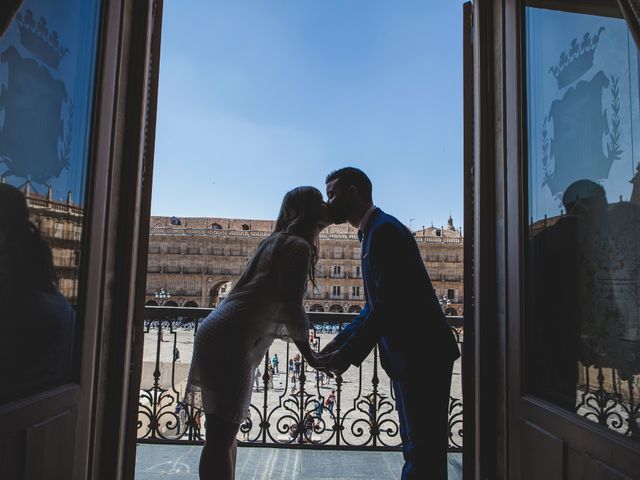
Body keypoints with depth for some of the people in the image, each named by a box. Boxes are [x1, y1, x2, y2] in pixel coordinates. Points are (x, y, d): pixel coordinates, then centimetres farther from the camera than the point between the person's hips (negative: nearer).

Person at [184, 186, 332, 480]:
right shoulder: (298, 246, -8)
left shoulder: (278, 241, 19)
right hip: (230, 342, -10)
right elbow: (290, 305, -16)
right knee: (221, 436, -4)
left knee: (224, 433, 16)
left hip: (220, 336, 10)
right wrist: (309, 354, -4)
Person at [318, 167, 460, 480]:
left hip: (422, 355, -10)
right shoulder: (373, 231, 14)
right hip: (409, 357, 10)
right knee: (416, 444, 19)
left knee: (423, 447, 0)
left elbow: (390, 304, -23)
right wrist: (341, 341, 7)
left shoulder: (384, 230, -15)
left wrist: (349, 353, -18)